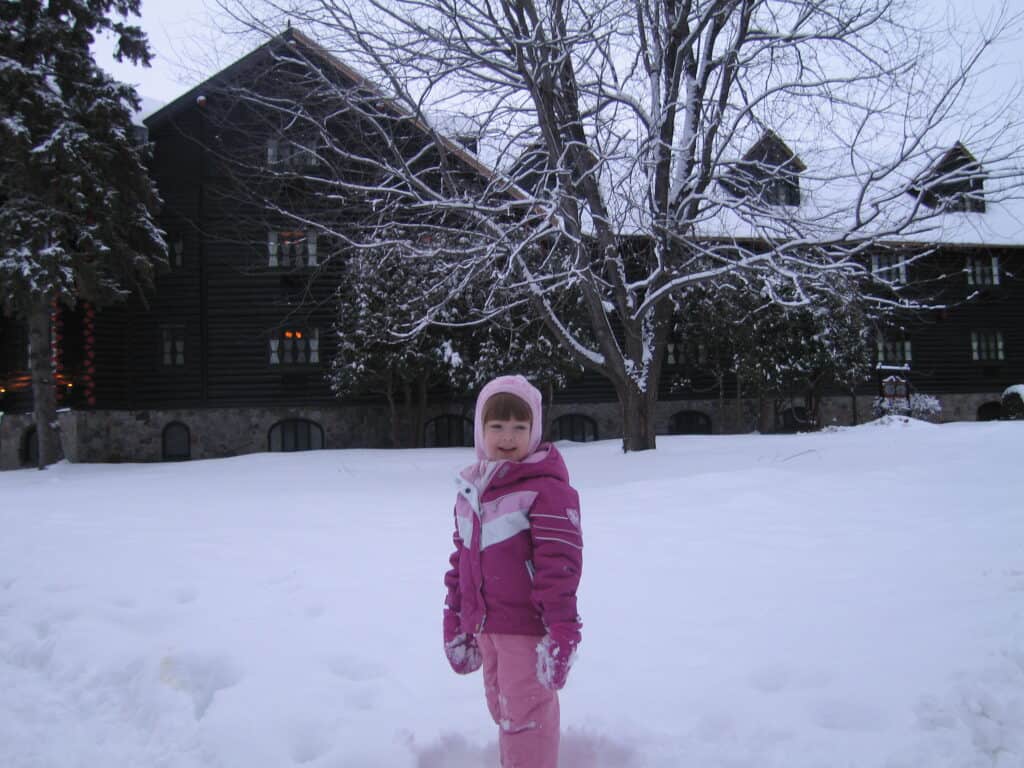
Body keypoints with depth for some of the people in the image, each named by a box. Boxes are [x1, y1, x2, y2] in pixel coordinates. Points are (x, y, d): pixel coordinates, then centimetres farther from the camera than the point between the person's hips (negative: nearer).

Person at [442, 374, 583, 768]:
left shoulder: (545, 486, -16)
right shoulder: (470, 487, 8)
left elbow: (559, 563, -19)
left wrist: (561, 631, -21)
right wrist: (454, 621, 18)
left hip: (526, 626, -8)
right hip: (485, 625, 8)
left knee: (525, 716, 1)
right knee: (502, 709, 21)